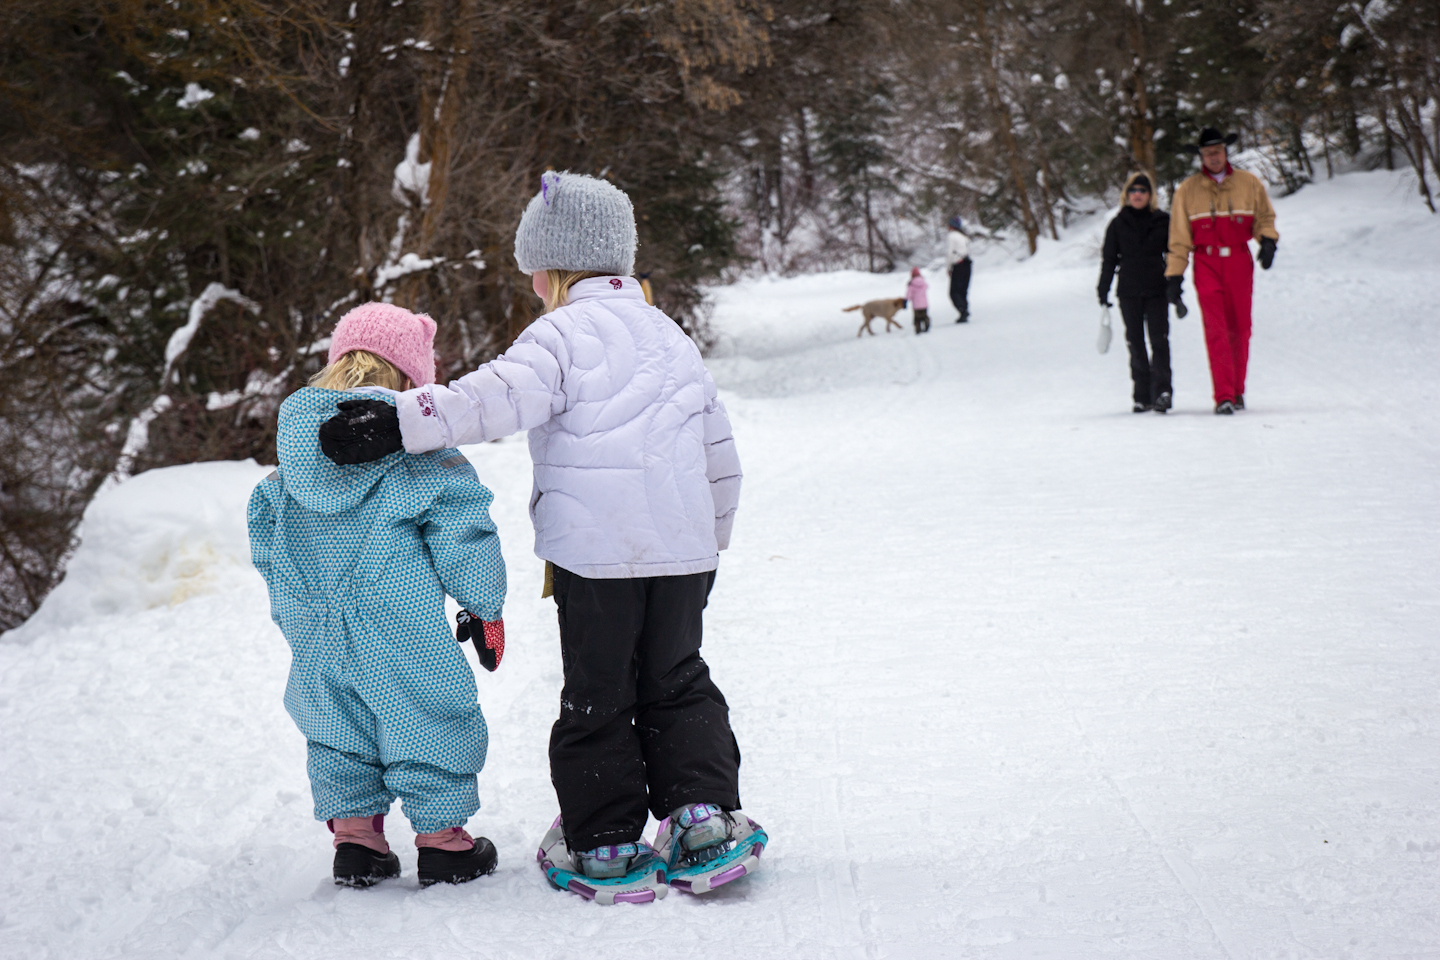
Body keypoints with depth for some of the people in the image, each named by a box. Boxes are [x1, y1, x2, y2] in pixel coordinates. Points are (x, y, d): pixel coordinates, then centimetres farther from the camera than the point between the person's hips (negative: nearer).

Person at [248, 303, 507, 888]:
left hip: (315, 631, 5)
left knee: (335, 728, 18)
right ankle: (441, 839, 14)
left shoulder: (292, 448, 8)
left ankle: (353, 838, 21)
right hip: (401, 626, -5)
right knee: (429, 721, 8)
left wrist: (291, 610, 27)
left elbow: (264, 536, 15)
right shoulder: (422, 450, -10)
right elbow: (461, 533, -9)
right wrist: (486, 608, 3)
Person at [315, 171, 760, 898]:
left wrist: (399, 423, -25)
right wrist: (711, 539, 31)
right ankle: (704, 814, 6)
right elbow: (719, 454, 21)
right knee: (677, 683, 17)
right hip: (683, 550, 6)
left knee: (596, 693, 6)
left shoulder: (563, 333, -5)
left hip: (595, 553, -5)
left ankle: (607, 841, 10)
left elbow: (498, 398, -23)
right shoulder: (672, 336, 17)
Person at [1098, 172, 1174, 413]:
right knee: (1136, 344, 4)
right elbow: (1109, 259, 10)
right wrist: (1103, 291, 4)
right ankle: (1142, 395, 8)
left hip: (1157, 291, -1)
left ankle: (1161, 391, -13)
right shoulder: (1118, 224, 8)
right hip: (1129, 292, 2)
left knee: (1159, 341, -10)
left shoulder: (1162, 221, 6)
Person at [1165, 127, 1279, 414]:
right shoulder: (1188, 190, 4)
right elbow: (1179, 239, 6)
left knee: (1240, 329, 7)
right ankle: (1223, 396, -14)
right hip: (1206, 265, -1)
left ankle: (1237, 390, 22)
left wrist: (1268, 240, -5)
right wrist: (1174, 275, 2)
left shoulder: (1249, 184, 6)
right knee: (1216, 330, -11)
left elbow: (1265, 217, 16)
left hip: (1239, 264, 2)